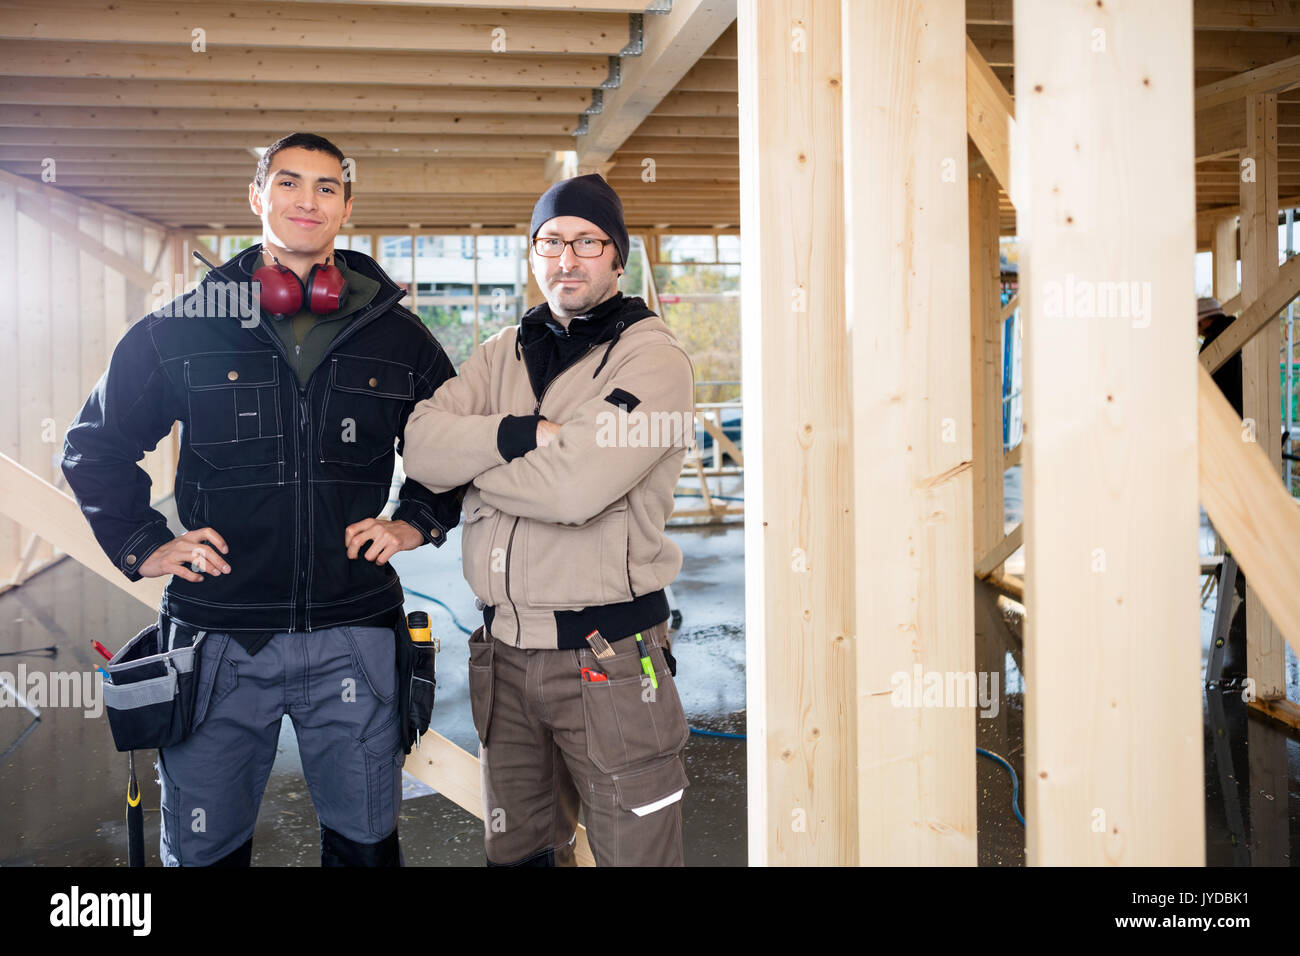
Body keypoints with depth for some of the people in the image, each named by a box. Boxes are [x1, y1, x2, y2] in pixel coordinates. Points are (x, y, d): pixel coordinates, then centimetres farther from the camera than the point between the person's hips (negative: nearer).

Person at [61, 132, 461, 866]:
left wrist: (419, 521, 6)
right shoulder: (182, 328, 2)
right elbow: (96, 446, 12)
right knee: (203, 849, 12)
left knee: (366, 842, 11)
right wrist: (141, 545, 2)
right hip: (217, 638, 0)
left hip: (354, 634, 1)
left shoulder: (397, 335, 5)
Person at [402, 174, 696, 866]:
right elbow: (421, 445, -3)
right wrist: (519, 434, -18)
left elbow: (573, 485, -21)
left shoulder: (653, 357, -7)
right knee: (514, 852, 20)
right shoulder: (503, 353, 12)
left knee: (632, 852, 5)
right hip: (502, 651, 6)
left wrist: (471, 460, -5)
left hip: (606, 657, -5)